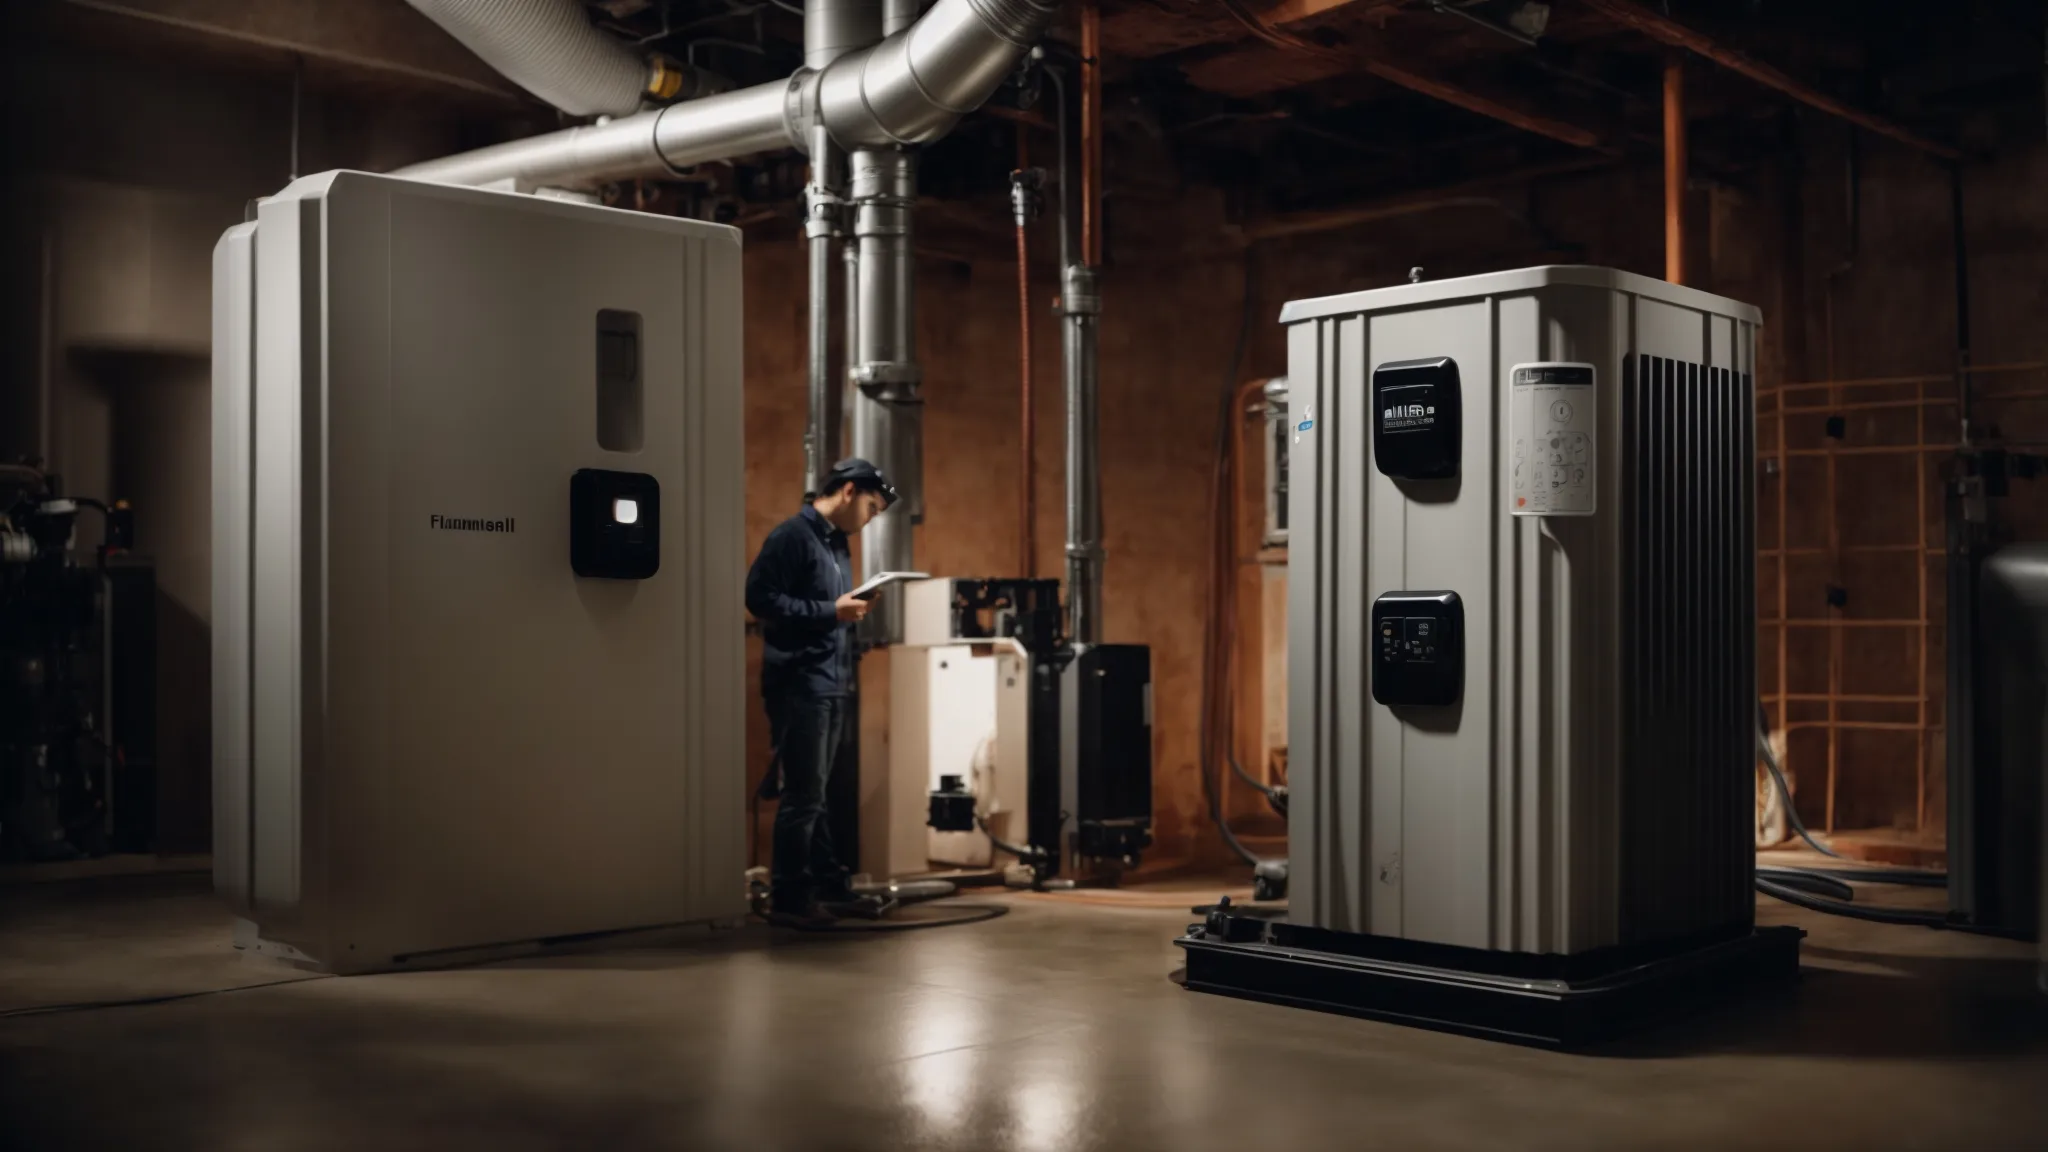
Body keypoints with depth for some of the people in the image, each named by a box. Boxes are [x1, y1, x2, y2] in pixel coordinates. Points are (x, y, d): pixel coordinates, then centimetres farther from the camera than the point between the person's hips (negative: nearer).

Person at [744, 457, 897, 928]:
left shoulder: (837, 541, 16)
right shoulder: (793, 535, -10)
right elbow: (760, 596, -18)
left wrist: (850, 611, 4)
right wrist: (831, 611, -19)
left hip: (832, 685, 9)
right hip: (799, 684, -9)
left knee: (814, 793, 14)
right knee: (803, 794, -5)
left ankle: (828, 886, 19)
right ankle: (789, 898, 2)